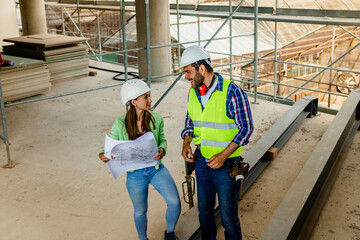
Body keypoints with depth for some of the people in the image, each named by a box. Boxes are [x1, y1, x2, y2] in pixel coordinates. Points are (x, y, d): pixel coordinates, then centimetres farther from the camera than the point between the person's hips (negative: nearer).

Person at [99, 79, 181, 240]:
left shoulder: (156, 118, -8)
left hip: (156, 168, 1)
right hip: (135, 174, -1)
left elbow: (162, 140, 4)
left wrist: (162, 150, -19)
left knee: (174, 202, -12)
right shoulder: (120, 124, -13)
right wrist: (103, 155, -26)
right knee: (140, 212, 15)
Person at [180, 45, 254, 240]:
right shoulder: (193, 93, 2)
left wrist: (223, 155, -21)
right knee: (204, 210, 20)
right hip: (202, 162, 6)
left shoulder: (232, 92, -18)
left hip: (226, 165, -6)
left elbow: (246, 127, -14)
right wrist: (186, 143, -4)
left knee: (228, 218, 6)